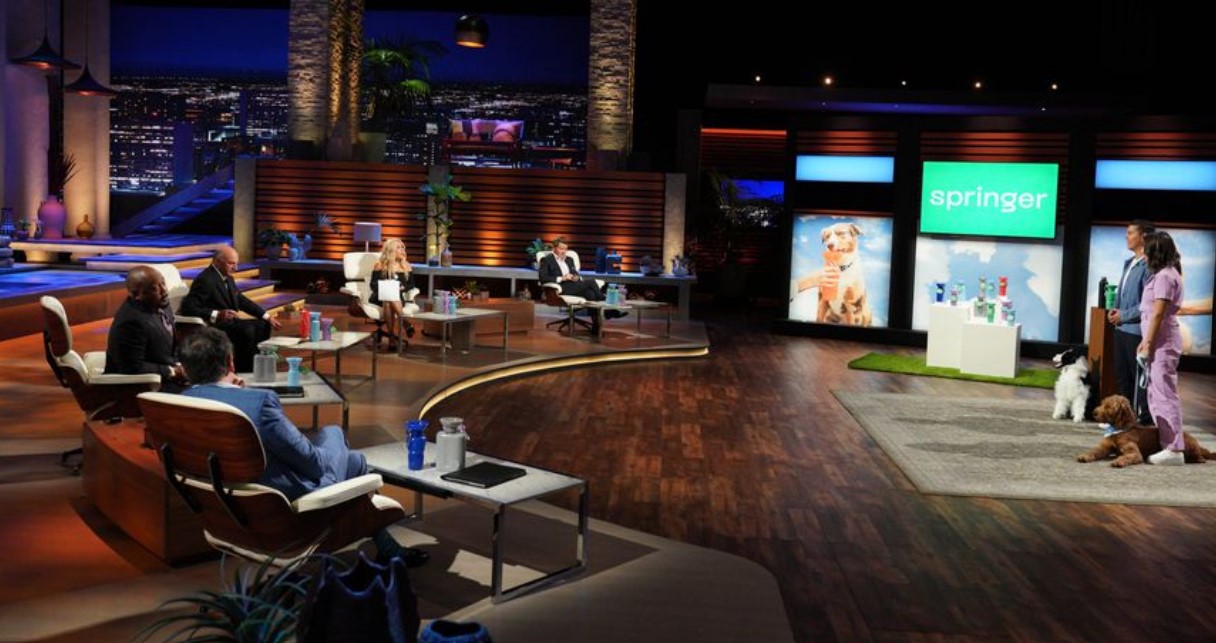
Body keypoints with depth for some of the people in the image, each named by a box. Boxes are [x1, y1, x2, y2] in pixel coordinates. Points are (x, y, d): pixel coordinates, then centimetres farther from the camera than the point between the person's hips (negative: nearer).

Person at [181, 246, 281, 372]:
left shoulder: (228, 279, 12)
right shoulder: (205, 280, -17)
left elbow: (242, 300, 19)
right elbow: (187, 308, -24)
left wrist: (267, 317, 9)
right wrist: (216, 315, -34)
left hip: (229, 322, 10)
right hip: (212, 326, -10)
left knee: (264, 325, -1)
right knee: (247, 331, -30)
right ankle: (244, 372, -21)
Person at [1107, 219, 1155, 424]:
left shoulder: (1148, 266, -17)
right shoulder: (1129, 263, 13)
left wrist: (1123, 315, -14)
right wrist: (1114, 309, 5)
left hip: (1137, 330, -9)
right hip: (1121, 328, 9)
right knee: (1121, 375, 16)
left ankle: (1144, 418, 11)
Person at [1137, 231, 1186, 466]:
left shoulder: (1164, 276, -15)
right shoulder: (1167, 273, 15)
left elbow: (1158, 313, -18)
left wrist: (1148, 342, -16)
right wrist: (1147, 341, 17)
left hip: (1162, 340, -10)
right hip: (1161, 340, 10)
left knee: (1165, 393, -10)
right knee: (1156, 392, 15)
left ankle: (1174, 449, -9)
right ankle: (1165, 441, 21)